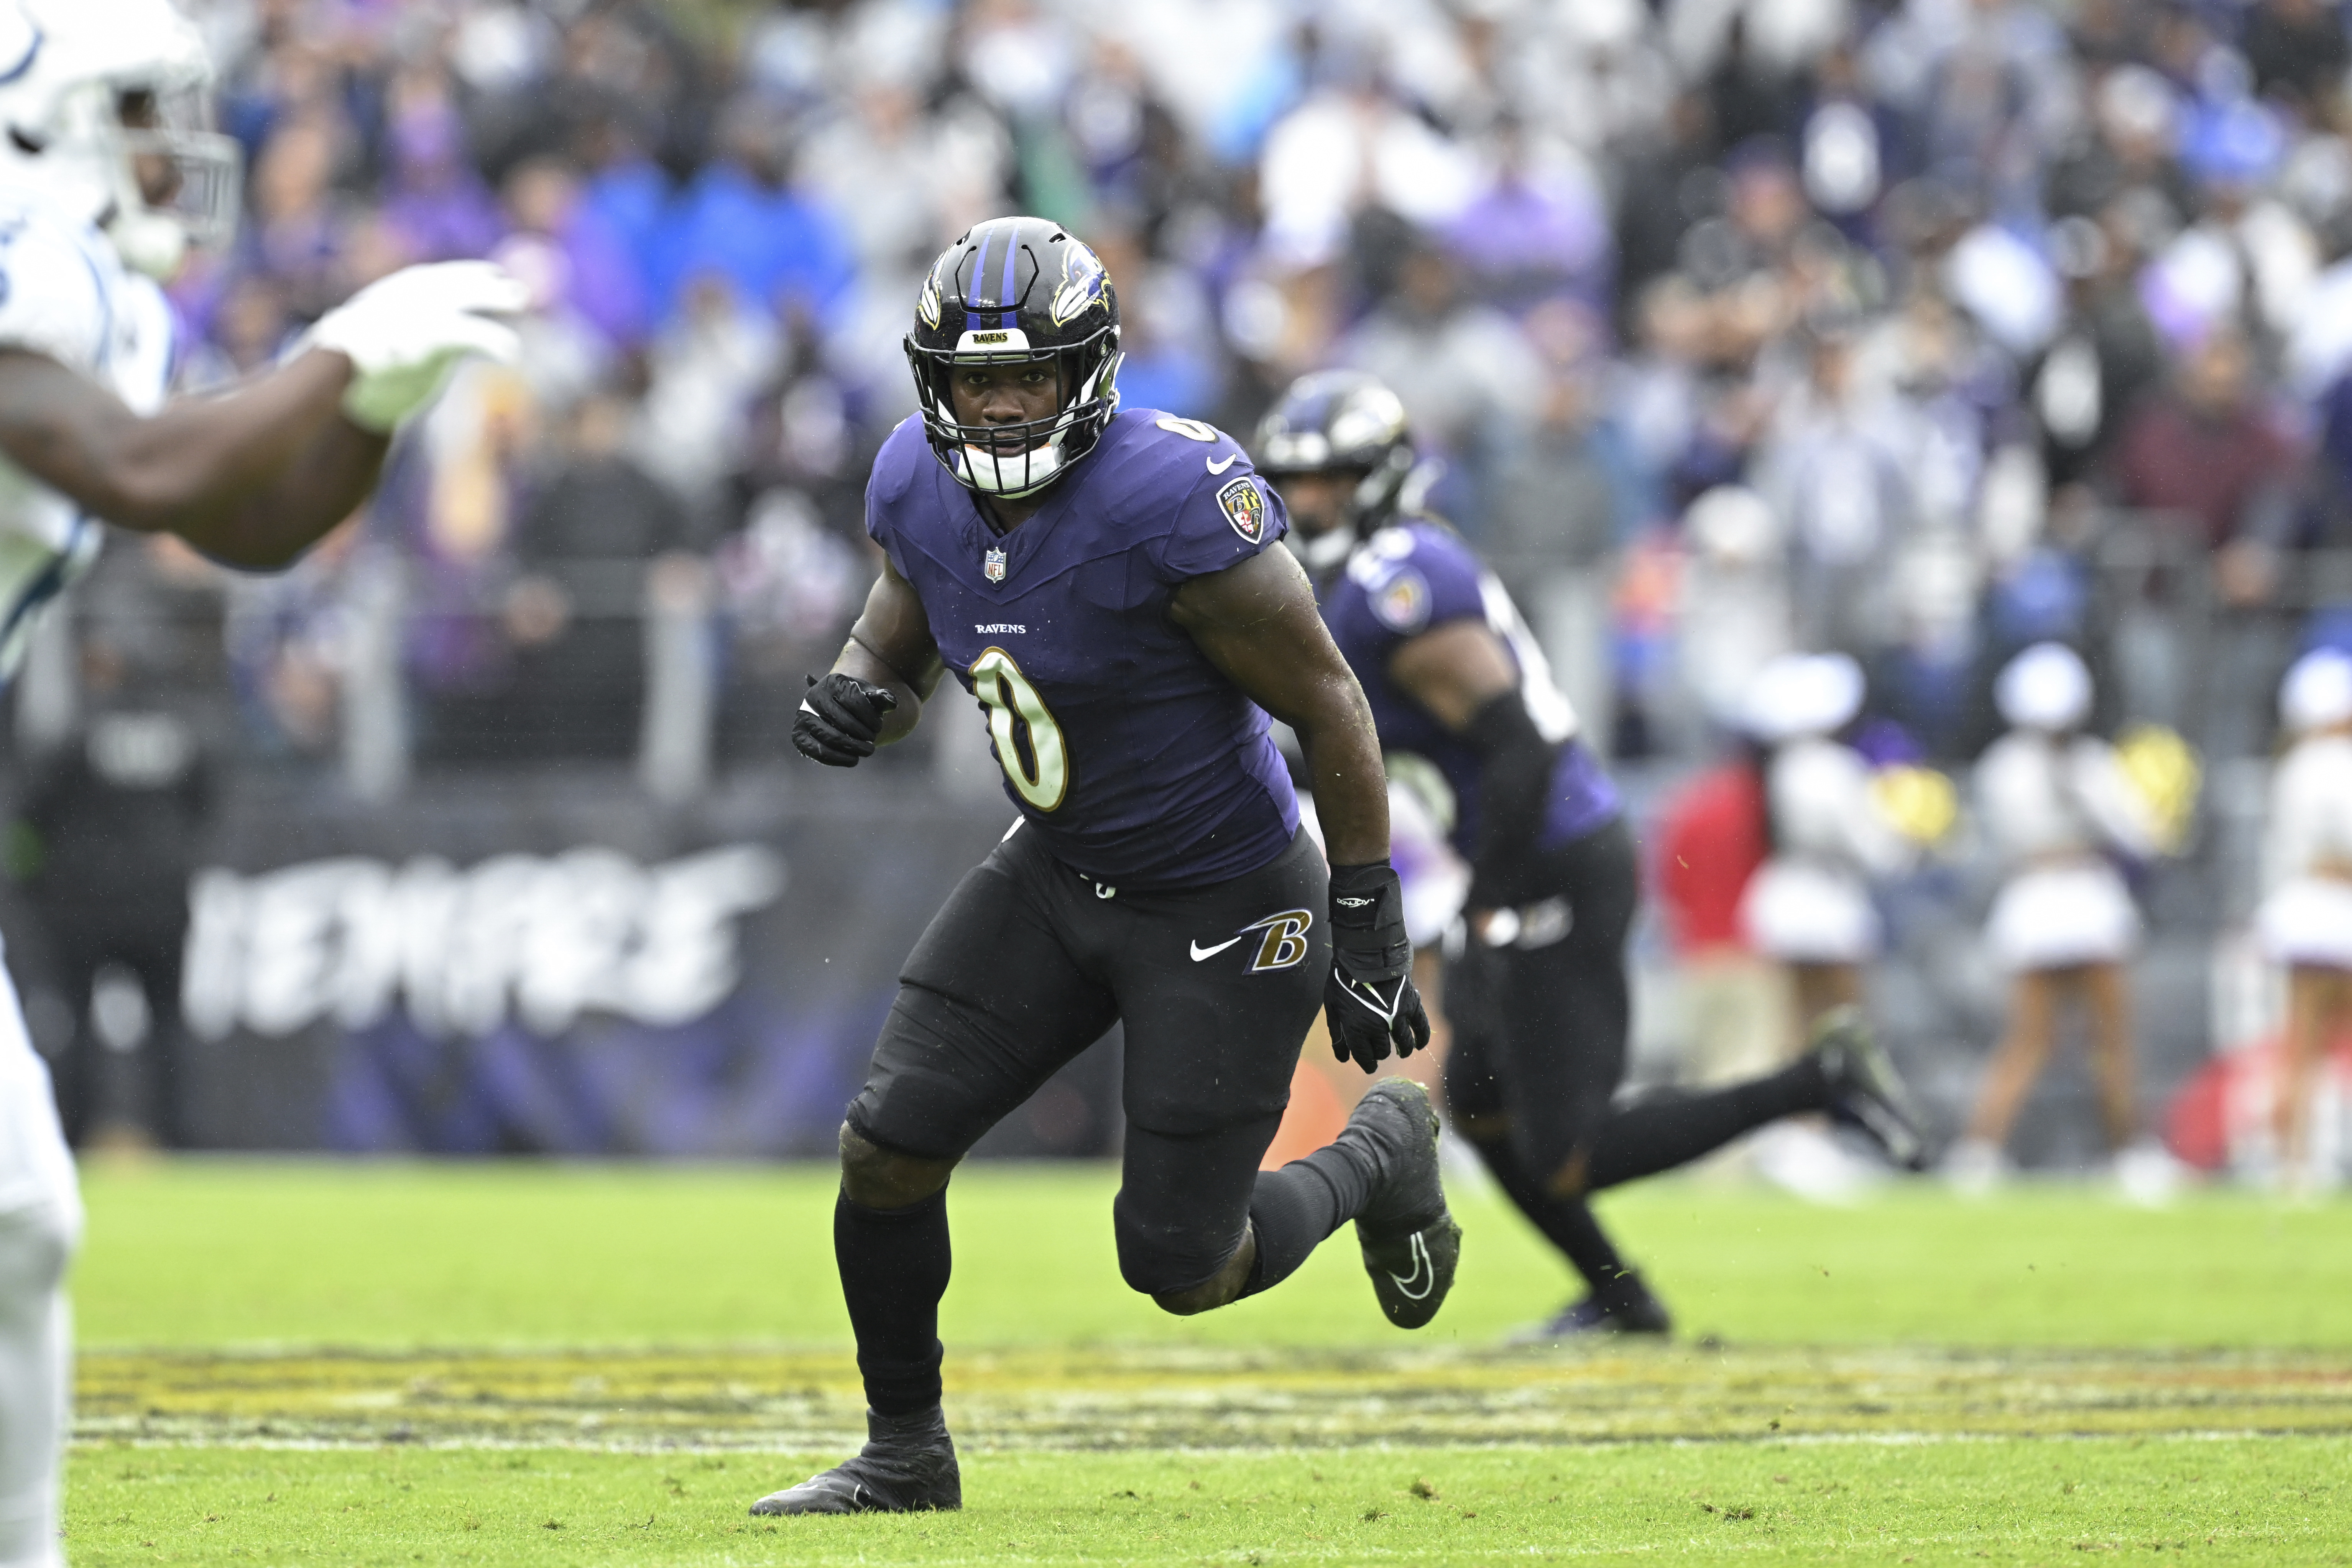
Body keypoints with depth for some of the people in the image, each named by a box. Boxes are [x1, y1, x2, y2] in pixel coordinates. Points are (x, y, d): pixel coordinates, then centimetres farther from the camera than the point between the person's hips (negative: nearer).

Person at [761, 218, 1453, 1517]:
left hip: (1225, 909, -6)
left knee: (1183, 1269, -1)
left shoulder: (1174, 505, -29)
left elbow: (1330, 712, -20)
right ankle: (905, 1455, 20)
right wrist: (855, 700, -15)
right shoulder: (920, 487, -8)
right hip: (1058, 874, 6)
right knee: (884, 1154, -2)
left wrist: (1369, 934, -16)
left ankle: (1381, 1158, 30)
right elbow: (899, 649, 11)